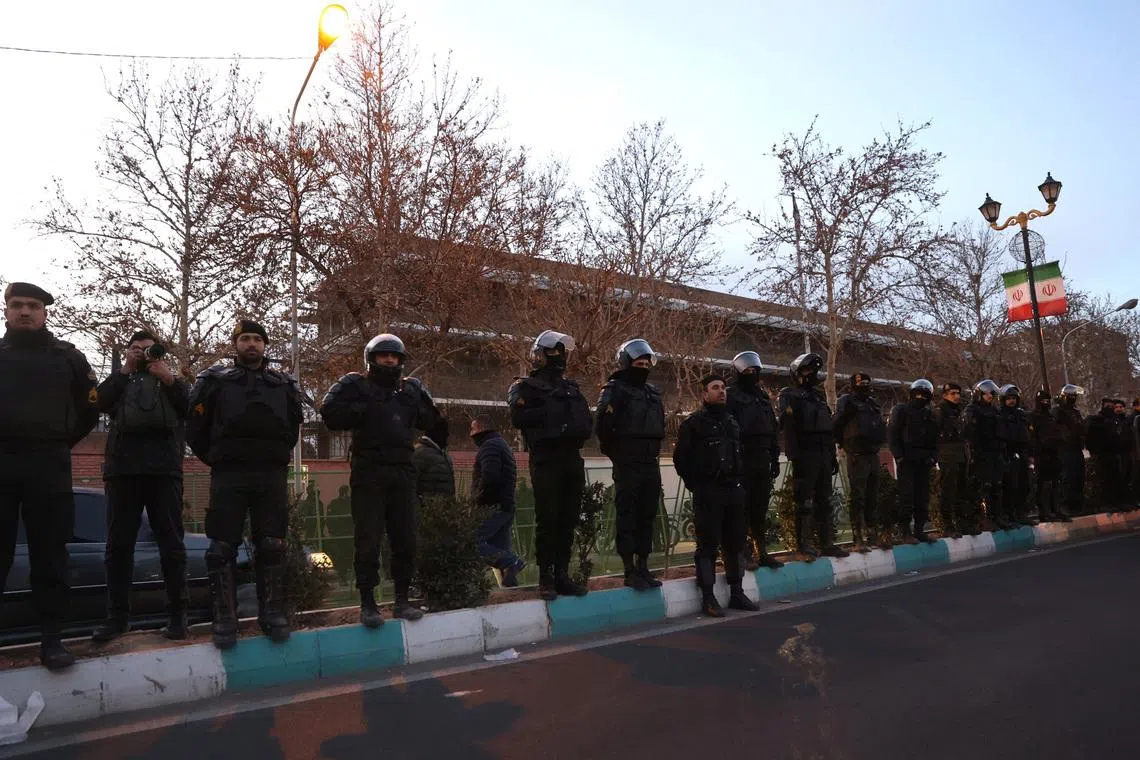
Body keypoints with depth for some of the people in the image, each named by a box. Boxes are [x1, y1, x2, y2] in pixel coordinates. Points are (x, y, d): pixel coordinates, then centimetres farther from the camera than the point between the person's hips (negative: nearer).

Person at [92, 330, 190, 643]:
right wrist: (125, 369, 1)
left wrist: (169, 379, -5)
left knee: (171, 544, -2)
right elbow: (100, 403, 3)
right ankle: (118, 615, 10)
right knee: (118, 545, 3)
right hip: (123, 468, 2)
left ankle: (177, 614, 2)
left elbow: (192, 409, 4)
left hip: (164, 469, -2)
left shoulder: (172, 380, 20)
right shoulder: (120, 380, 23)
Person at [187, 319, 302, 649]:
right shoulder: (215, 381, 7)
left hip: (272, 477, 2)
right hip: (228, 477, -2)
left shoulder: (284, 385, 14)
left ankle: (272, 613, 10)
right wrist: (218, 461, 7)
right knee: (222, 548, -3)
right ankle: (224, 618, 5)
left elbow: (292, 428, 22)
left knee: (272, 546, 2)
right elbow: (195, 430, 8)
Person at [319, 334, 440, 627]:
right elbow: (330, 414, -9)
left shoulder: (411, 388, 16)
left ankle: (402, 600, 18)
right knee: (368, 540, -2)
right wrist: (367, 411, -13)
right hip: (368, 473, -4)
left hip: (403, 472, 4)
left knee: (405, 539, 7)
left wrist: (415, 407, 2)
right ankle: (367, 604, 8)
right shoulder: (355, 385, 4)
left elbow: (432, 422, 18)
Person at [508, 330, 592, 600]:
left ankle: (562, 575, 15)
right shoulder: (526, 386, 3)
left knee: (569, 520, 7)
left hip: (572, 458, 6)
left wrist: (578, 432, -4)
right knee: (547, 520, -5)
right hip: (546, 459, -6)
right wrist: (550, 411, -15)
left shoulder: (571, 387, 21)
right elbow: (518, 417, -14)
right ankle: (546, 578, 3)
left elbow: (586, 420, 15)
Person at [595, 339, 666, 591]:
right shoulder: (615, 390, -7)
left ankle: (643, 567, 20)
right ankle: (630, 571, 3)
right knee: (627, 518, -2)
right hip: (627, 467, -7)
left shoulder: (653, 392, 16)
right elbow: (603, 427, -15)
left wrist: (652, 452, 13)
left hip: (651, 465, 7)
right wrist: (618, 454, -8)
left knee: (647, 517, 10)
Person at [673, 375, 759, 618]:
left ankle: (736, 593, 23)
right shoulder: (694, 422, -5)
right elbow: (681, 458, -7)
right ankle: (708, 597, 5)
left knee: (735, 543, 12)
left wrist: (738, 481, 13)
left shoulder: (731, 421, 17)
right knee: (708, 544, -3)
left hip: (734, 490, 7)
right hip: (708, 492, -7)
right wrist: (696, 486, -5)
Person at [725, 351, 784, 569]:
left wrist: (775, 458, 16)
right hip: (741, 461, -7)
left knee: (760, 509, 10)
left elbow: (774, 428, 22)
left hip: (762, 460, 7)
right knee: (742, 508, -4)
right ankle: (743, 553, 1)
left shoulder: (763, 396, 20)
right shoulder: (731, 396, -2)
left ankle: (761, 552, 17)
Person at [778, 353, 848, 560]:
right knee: (805, 503, -5)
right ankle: (804, 545, 0)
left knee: (825, 502, 10)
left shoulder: (818, 396, 21)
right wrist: (795, 457, -20)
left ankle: (827, 543, 17)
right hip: (805, 456, -8)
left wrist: (833, 456, 17)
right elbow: (788, 429, -13)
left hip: (824, 455, 8)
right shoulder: (790, 396, -4)